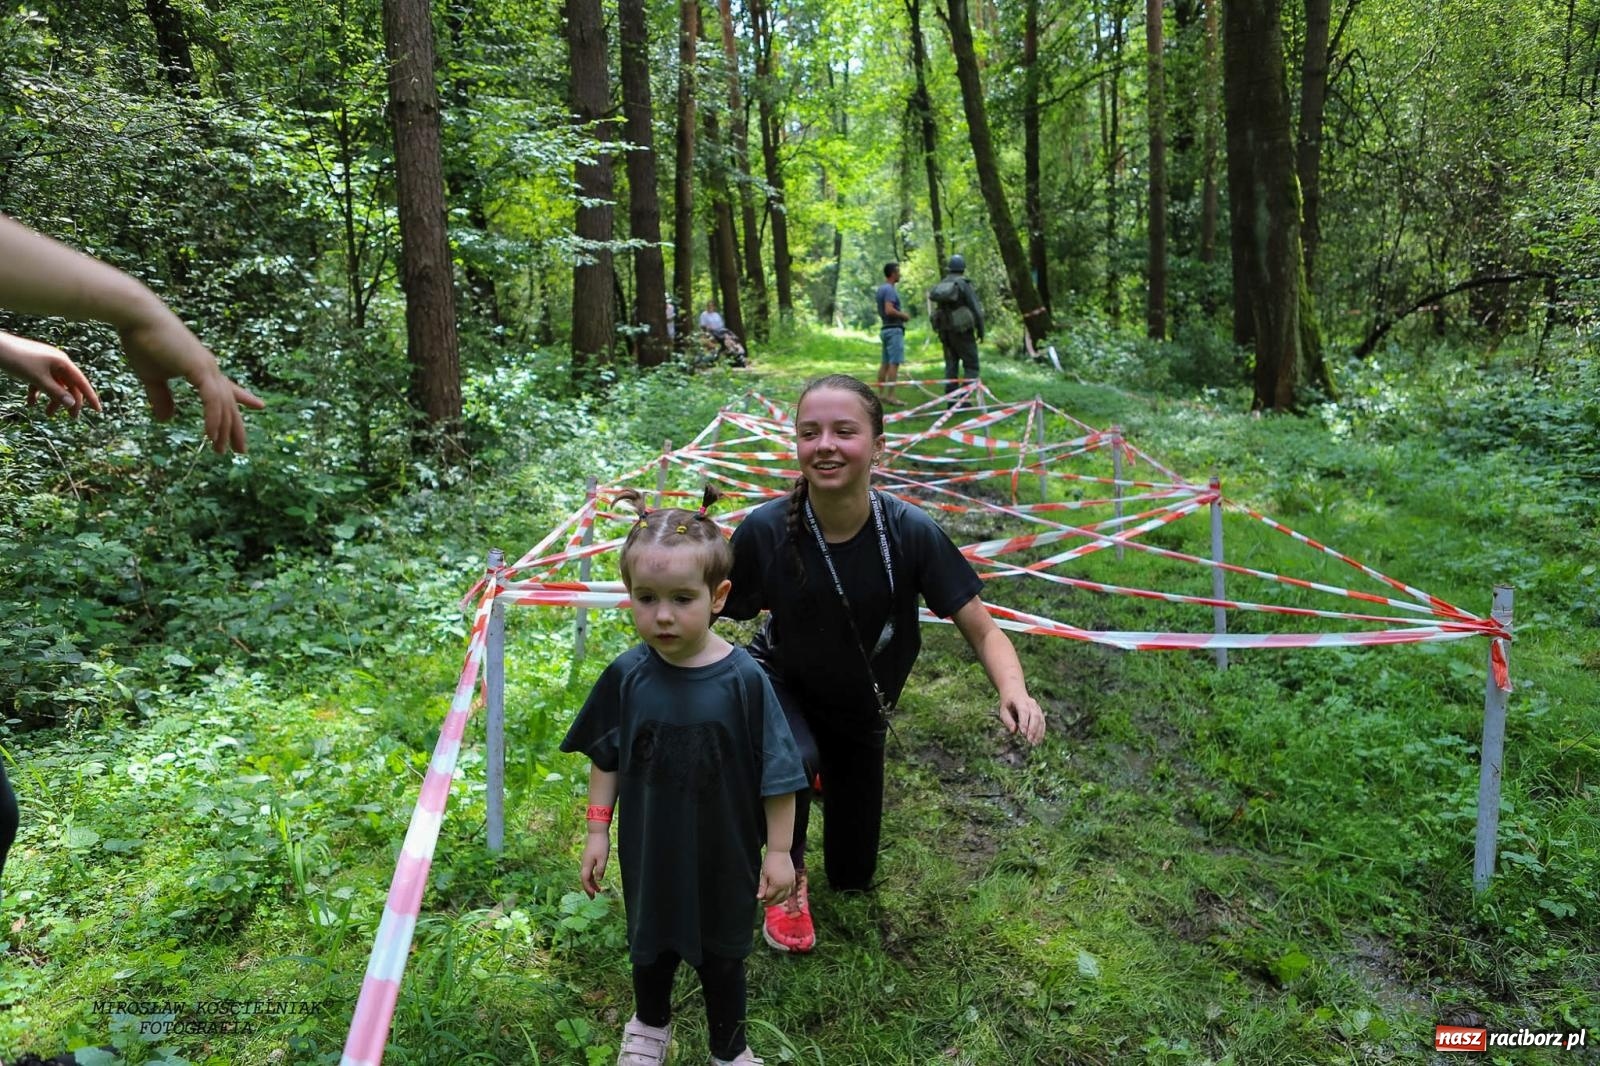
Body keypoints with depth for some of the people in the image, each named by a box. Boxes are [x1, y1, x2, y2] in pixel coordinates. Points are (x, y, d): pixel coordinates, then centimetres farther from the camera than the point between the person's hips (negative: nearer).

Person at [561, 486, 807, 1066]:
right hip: (649, 849, 3)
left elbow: (776, 773, -14)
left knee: (721, 950, 20)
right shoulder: (626, 676, -16)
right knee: (651, 941, 26)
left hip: (723, 852, -2)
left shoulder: (743, 679, -24)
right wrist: (597, 831, 2)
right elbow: (605, 759, -1)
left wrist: (779, 850, -9)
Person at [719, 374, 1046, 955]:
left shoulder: (911, 532, -28)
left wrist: (1014, 690, -41)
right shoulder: (764, 530, -29)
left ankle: (828, 769, 47)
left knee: (853, 877, 14)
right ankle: (788, 879, -3)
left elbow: (981, 629, -22)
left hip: (860, 705, 2)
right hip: (782, 684, -2)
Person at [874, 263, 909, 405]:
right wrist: (903, 315, -11)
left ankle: (881, 394, 13)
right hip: (894, 329, -10)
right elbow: (889, 310, -26)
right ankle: (890, 396, -13)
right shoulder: (890, 289, -14)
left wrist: (900, 315, 17)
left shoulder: (881, 289, 16)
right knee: (894, 363, -10)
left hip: (886, 328, 10)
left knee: (885, 363, 11)